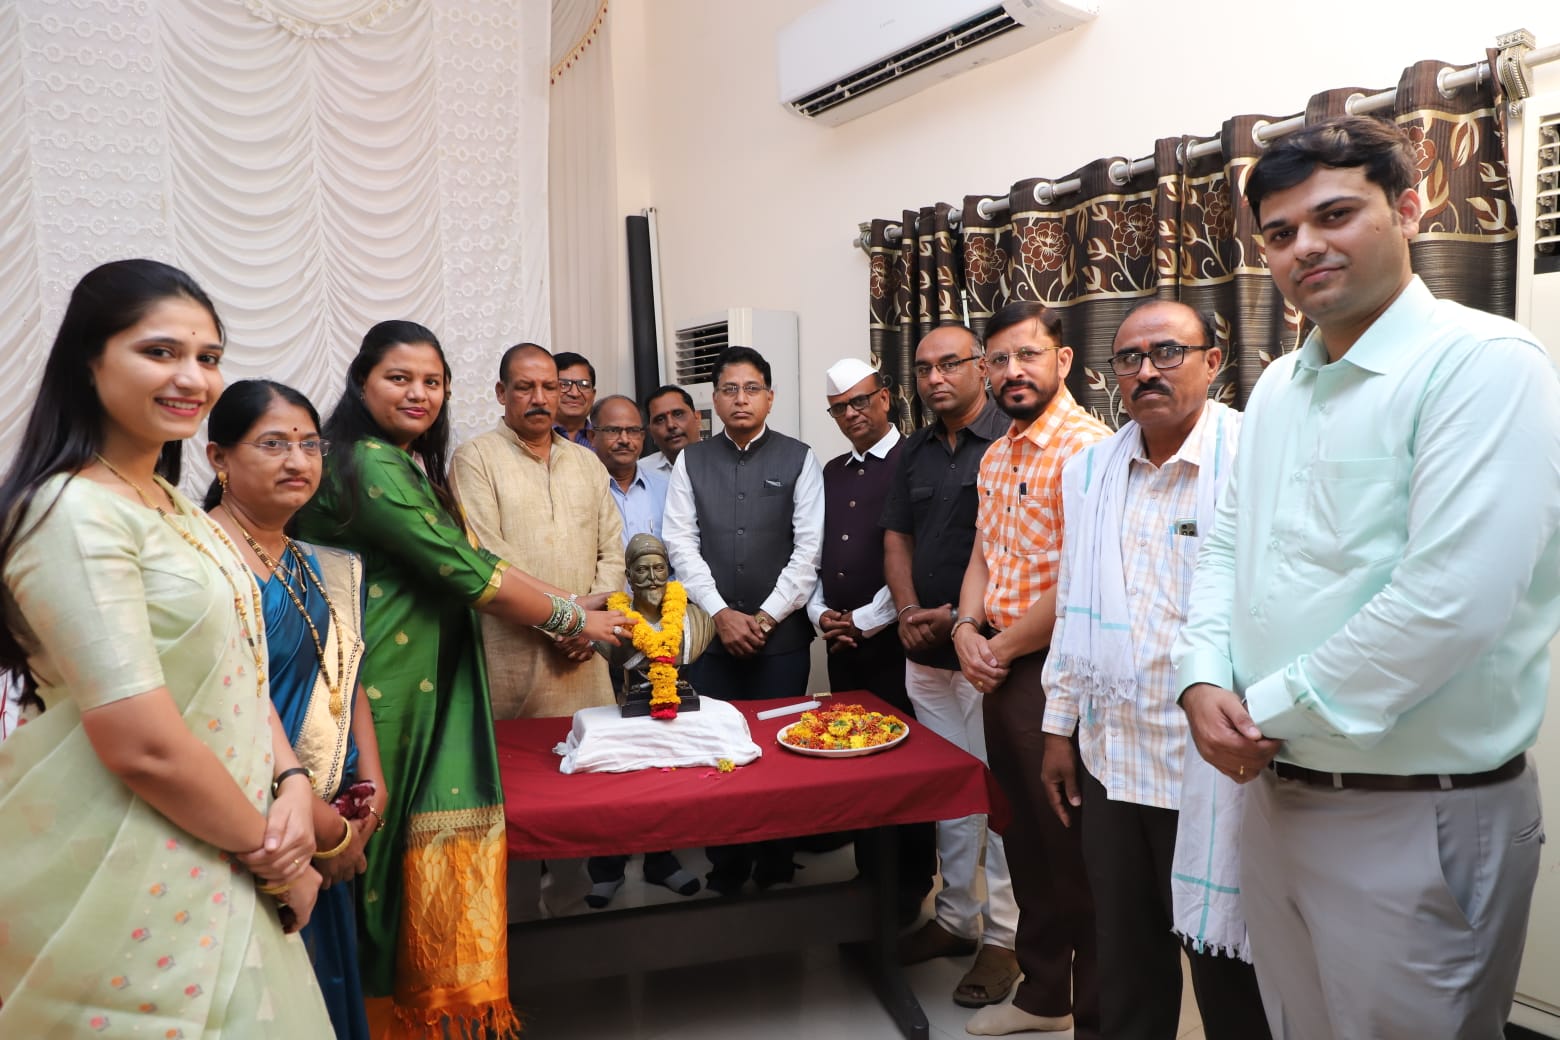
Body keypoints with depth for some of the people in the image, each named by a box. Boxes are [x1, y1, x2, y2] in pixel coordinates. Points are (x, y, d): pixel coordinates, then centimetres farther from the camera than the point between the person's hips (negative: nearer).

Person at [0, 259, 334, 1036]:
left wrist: (291, 783, -7)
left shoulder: (170, 502, 9)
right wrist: (275, 860, -13)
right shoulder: (76, 512, -20)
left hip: (211, 865, 9)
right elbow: (144, 745, -25)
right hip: (129, 887, -8)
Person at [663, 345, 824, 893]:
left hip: (782, 635, -1)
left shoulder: (798, 459, 2)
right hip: (713, 634, 2)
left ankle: (776, 870, 19)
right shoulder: (691, 461, 7)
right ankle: (726, 872, 20)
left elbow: (809, 548, -3)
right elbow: (681, 543, 1)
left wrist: (766, 616, -9)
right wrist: (721, 613, -8)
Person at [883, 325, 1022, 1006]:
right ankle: (957, 917, 28)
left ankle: (1006, 935, 15)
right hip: (926, 648, 6)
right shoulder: (913, 452, 12)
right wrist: (909, 610, -2)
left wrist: (966, 618, -16)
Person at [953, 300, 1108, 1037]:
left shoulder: (1086, 447, -16)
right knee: (1024, 839, 19)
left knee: (1074, 850, 4)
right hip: (1000, 672, 9)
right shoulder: (997, 456, 12)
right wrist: (967, 629, 0)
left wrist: (1004, 647, -11)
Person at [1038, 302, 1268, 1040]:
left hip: (1216, 771, -5)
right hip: (1111, 761, 5)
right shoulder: (1088, 470, 8)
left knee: (1225, 964, 10)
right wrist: (1060, 727, 14)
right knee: (1124, 964, 18)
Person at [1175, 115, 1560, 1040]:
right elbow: (1226, 547, 14)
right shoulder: (1278, 386, 10)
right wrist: (1204, 679, -4)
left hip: (1420, 814, -7)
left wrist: (1270, 709, -15)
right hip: (1276, 794, 7)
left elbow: (1452, 601, -24)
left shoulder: (1484, 364, -15)